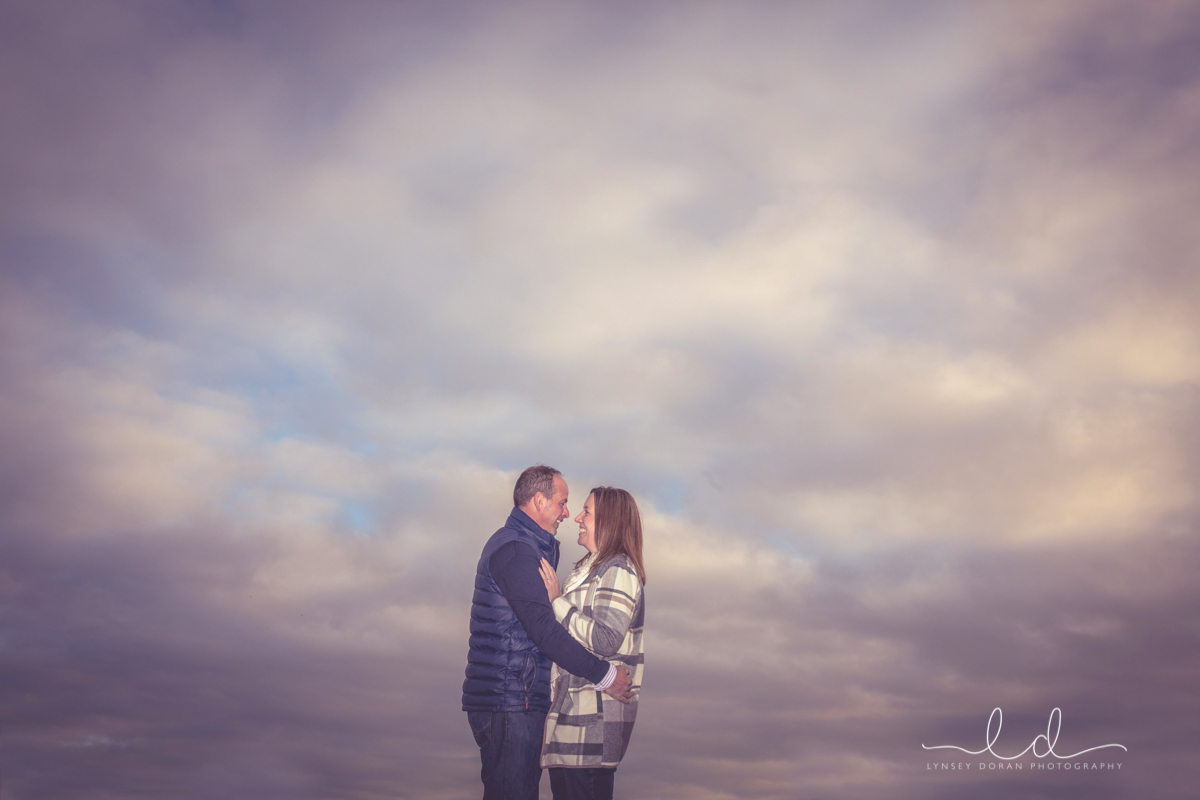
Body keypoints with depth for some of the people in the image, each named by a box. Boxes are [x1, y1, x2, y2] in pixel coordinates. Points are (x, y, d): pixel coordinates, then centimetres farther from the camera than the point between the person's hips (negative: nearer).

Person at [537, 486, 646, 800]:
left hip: (595, 711, -10)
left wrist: (556, 600, -16)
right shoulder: (590, 568, 18)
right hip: (572, 704, 10)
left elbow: (605, 639, -22)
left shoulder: (618, 570, -11)